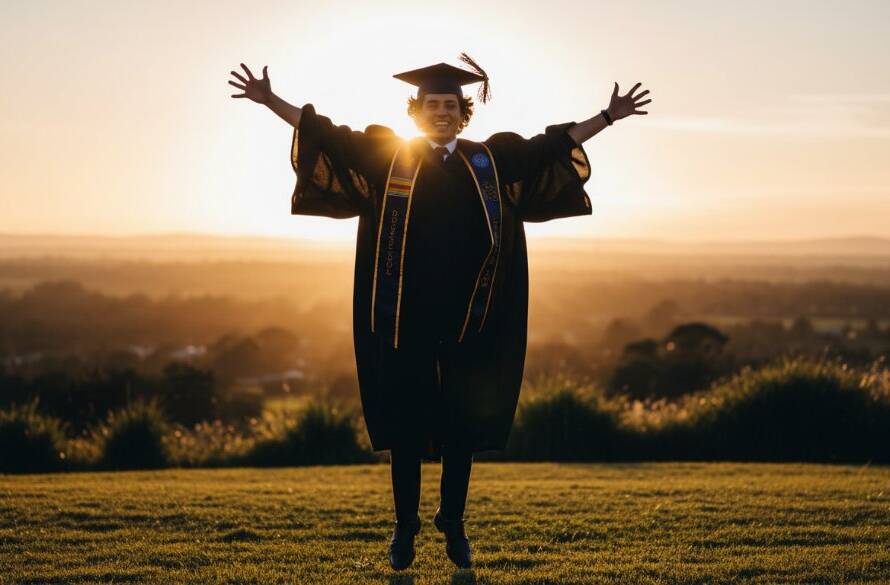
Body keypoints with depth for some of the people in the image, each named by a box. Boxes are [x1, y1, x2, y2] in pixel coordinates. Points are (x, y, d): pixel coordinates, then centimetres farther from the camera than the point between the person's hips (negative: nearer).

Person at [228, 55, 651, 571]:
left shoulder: (492, 160, 8)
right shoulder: (386, 155, 5)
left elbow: (555, 144, 14)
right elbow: (323, 134, 5)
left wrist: (607, 117, 10)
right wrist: (271, 101, -1)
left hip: (466, 317, 1)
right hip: (405, 314, -1)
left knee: (462, 419, 4)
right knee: (404, 414, 2)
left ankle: (454, 525, 15)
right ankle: (405, 527, 11)